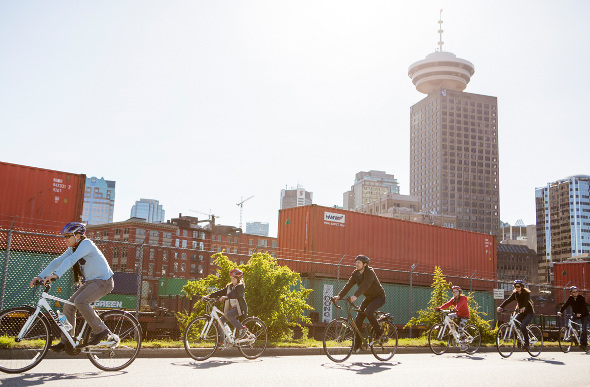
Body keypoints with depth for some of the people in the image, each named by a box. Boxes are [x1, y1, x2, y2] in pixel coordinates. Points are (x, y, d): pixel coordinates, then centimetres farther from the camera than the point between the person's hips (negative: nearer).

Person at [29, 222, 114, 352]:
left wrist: (56, 275, -43)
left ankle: (100, 330, -14)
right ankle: (65, 342, 11)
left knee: (80, 301, -28)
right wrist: (41, 276, -8)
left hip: (103, 281, -9)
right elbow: (58, 261, 3)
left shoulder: (86, 244, -18)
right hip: (90, 282, 9)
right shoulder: (72, 249, 9)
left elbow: (71, 259, -33)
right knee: (68, 306, 2)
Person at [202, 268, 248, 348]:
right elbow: (220, 292, 8)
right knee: (220, 321, -7)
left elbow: (236, 295, -27)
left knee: (228, 314, -32)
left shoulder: (241, 286, -7)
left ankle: (241, 328, -17)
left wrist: (225, 297, -44)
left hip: (239, 308, -8)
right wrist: (208, 296, -4)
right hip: (231, 308, 8)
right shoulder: (229, 286, 15)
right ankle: (222, 342, 0)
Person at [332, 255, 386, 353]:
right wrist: (339, 296, -26)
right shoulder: (355, 274, -2)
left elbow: (365, 285, -39)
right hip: (369, 297, 7)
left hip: (379, 297, -7)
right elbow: (348, 285, -11)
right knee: (358, 319, -4)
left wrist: (355, 296, -53)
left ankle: (380, 334, -15)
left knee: (368, 312, -32)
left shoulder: (370, 272, -23)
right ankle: (357, 346, 3)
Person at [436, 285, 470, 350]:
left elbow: (459, 304, -38)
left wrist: (455, 309, -59)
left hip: (464, 315, -7)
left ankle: (463, 345, -9)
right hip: (458, 314, 7)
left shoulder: (462, 298, -17)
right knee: (448, 316, -18)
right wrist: (440, 308, -27)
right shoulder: (454, 299, 4)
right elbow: (448, 304, -11)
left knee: (460, 329, -20)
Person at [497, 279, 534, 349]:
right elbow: (508, 300, -13)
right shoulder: (515, 294, -1)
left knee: (523, 326, -25)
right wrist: (500, 306, -30)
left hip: (529, 312, -6)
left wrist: (523, 307, -57)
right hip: (521, 312, 6)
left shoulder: (526, 293, -15)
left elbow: (526, 300, -35)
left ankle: (527, 343, -9)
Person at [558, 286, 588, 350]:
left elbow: (583, 307, -27)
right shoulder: (570, 298, -4)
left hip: (584, 315, -5)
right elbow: (565, 305, -13)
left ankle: (584, 344, -11)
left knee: (584, 329, -14)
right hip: (575, 314, 5)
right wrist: (560, 311, -29)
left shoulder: (581, 297, -16)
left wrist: (580, 313, -44)